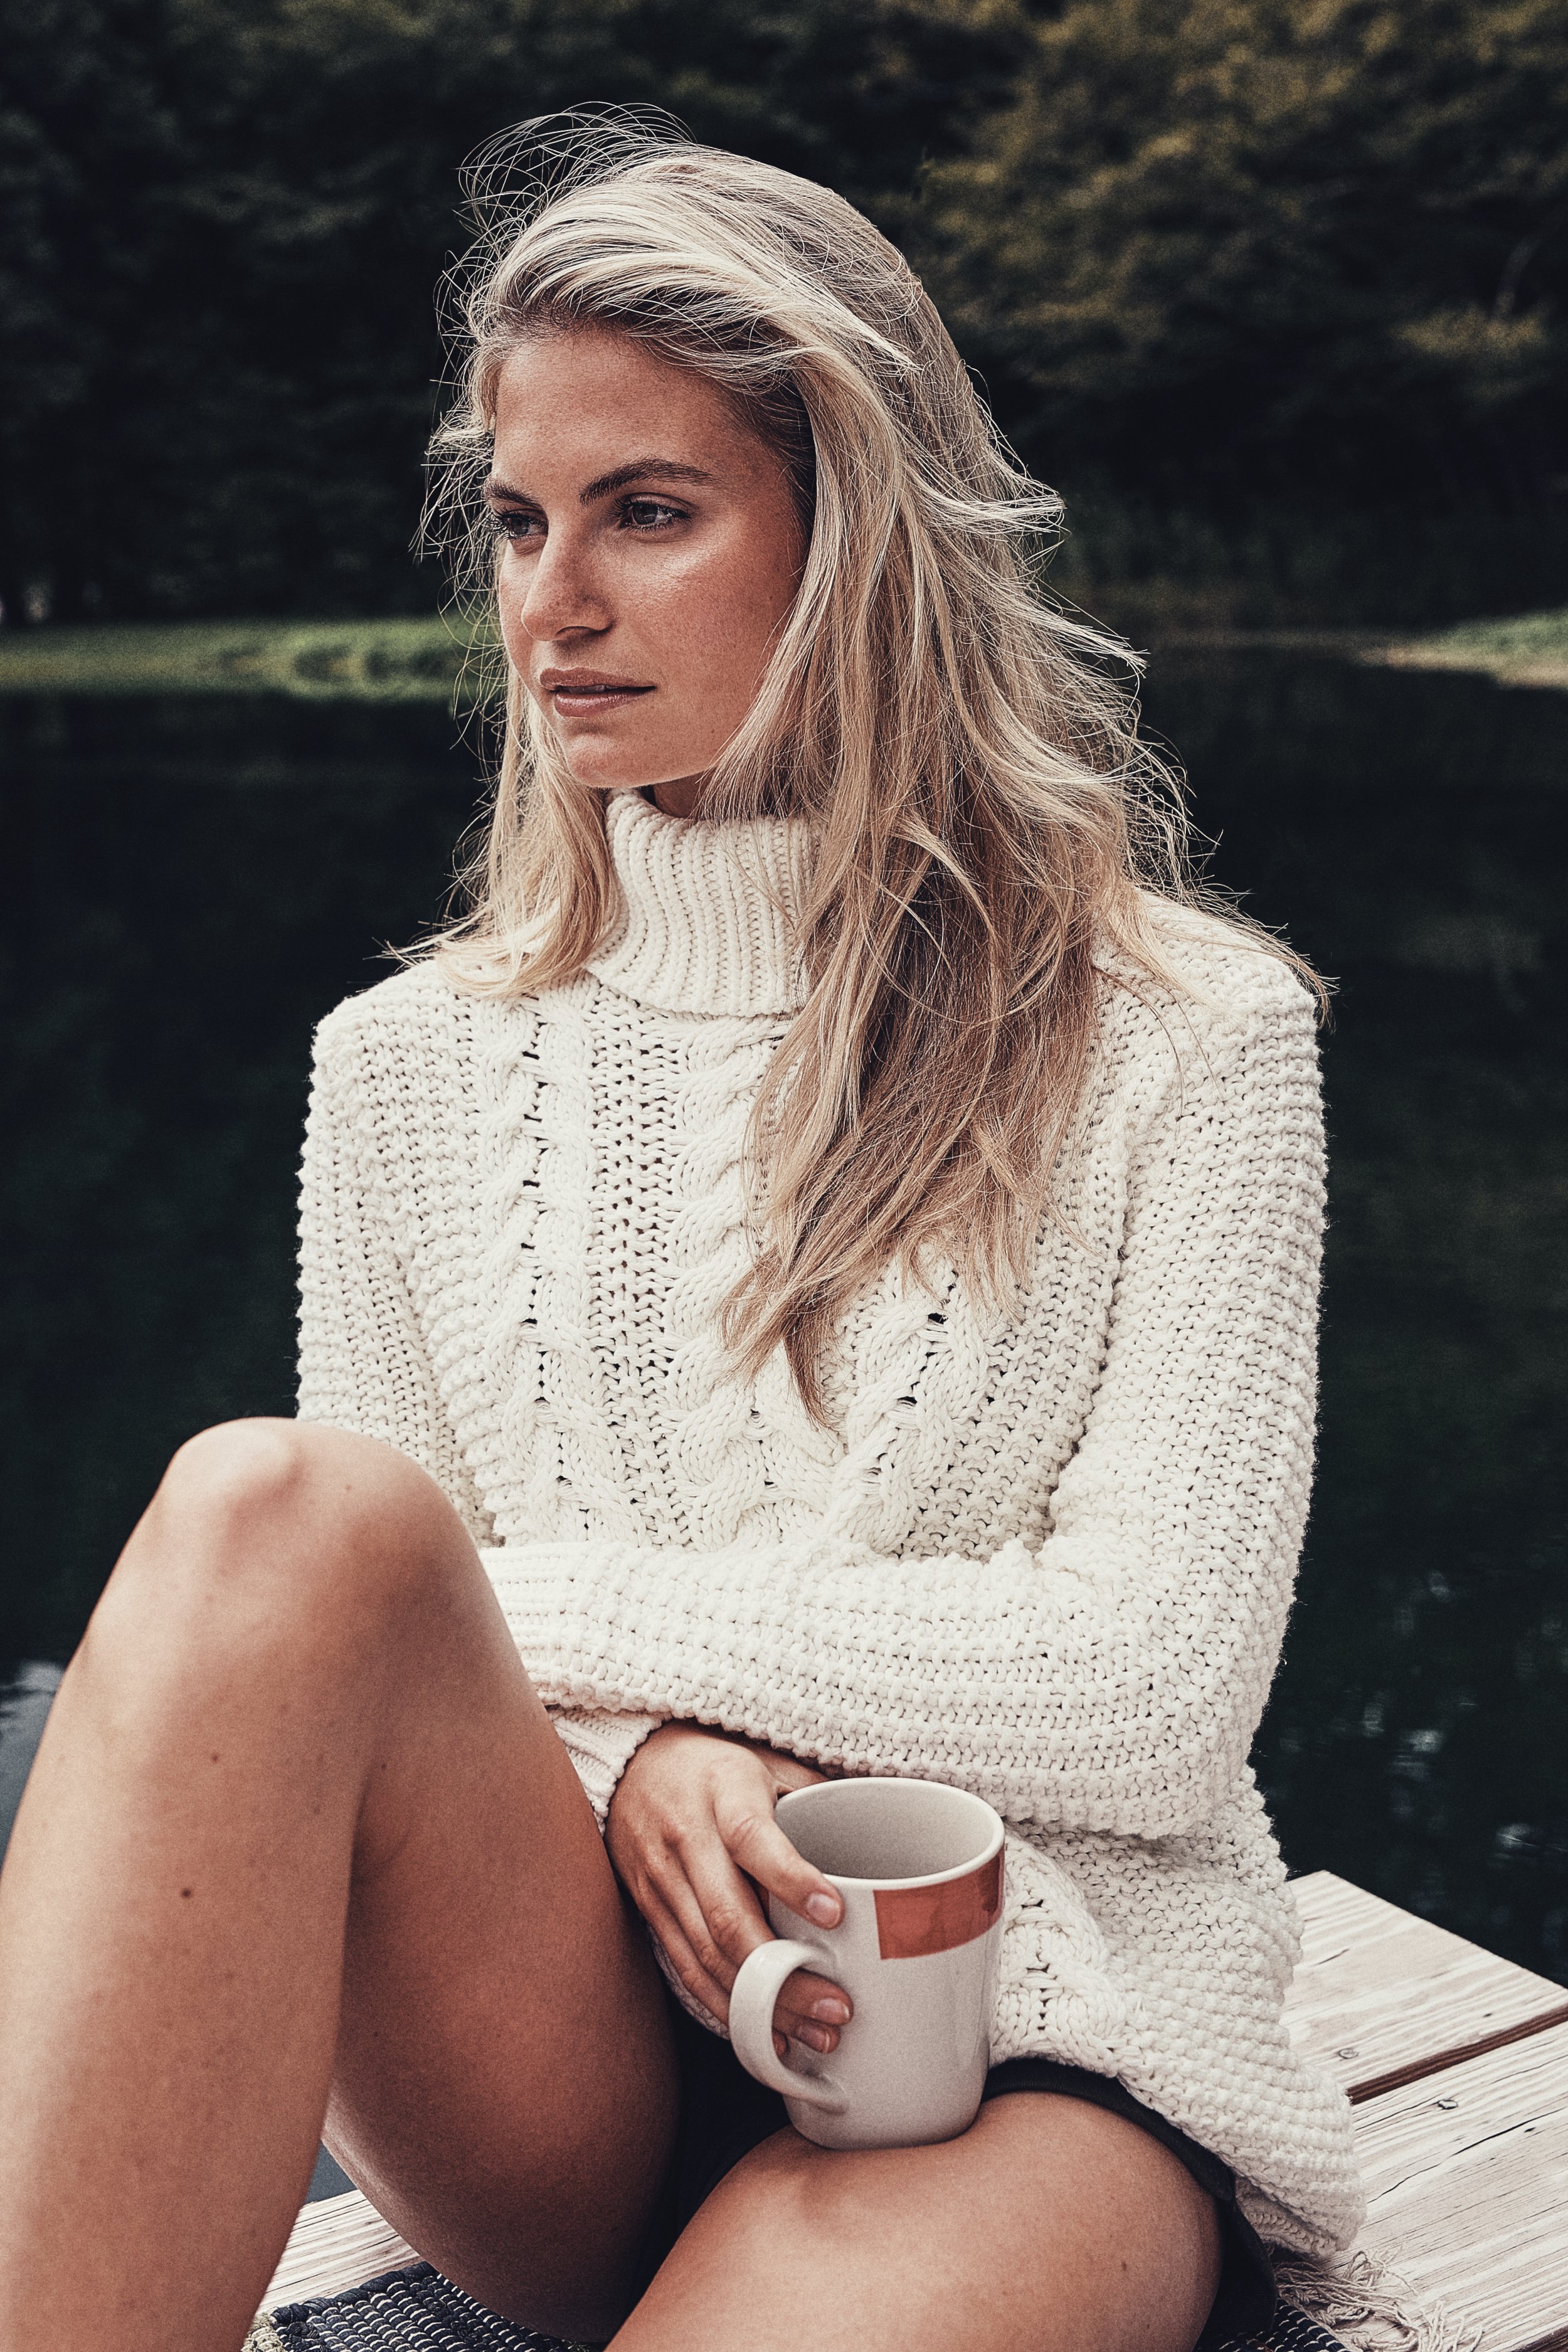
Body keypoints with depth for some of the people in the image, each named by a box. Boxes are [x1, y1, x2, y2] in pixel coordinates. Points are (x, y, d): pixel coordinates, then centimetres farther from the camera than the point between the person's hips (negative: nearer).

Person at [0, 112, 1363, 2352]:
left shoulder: (1181, 1040, 1)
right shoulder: (413, 1068, 9)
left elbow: (1152, 1686, -6)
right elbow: (336, 1627, 8)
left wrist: (545, 1609, -8)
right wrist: (633, 1752, -14)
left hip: (1033, 2041, -2)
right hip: (552, 2056, 3)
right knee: (272, 1511, -30)